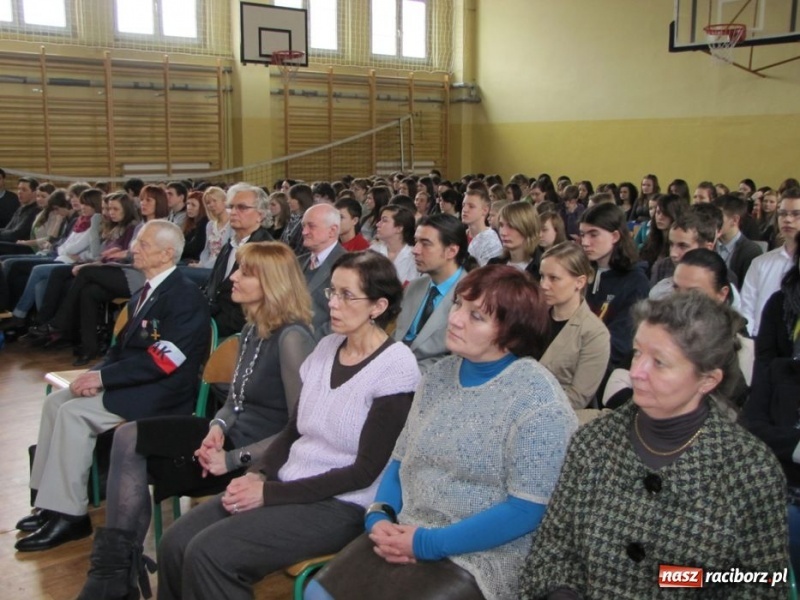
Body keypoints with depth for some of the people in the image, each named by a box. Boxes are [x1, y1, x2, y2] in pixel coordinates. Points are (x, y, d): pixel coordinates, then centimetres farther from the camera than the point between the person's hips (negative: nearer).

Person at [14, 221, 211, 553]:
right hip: (132, 382, 10)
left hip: (160, 394, -10)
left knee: (75, 412, -20)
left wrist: (103, 376, -20)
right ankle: (50, 499, 8)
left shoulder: (185, 296, -16)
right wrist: (98, 372, -3)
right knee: (55, 401, 2)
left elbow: (163, 360, -23)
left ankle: (69, 515, -11)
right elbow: (124, 344, 17)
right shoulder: (146, 292, 13)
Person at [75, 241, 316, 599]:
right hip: (234, 436, 8)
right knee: (129, 439, -9)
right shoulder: (253, 329, 10)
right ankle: (116, 570, -2)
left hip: (259, 456, -8)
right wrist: (218, 427, -7)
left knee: (130, 441, -14)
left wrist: (234, 459, -21)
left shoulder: (291, 336, -19)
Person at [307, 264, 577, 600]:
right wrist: (379, 515, -7)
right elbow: (401, 458, 13)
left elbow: (529, 510, -17)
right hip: (406, 534, 6)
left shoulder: (537, 398, -14)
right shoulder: (441, 373, 6)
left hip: (480, 556, -5)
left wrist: (427, 544, -18)